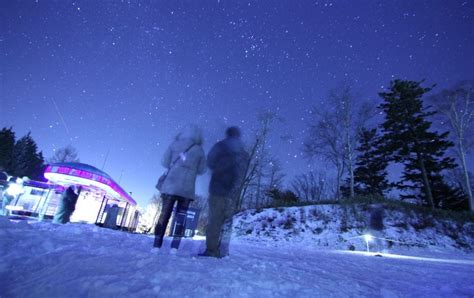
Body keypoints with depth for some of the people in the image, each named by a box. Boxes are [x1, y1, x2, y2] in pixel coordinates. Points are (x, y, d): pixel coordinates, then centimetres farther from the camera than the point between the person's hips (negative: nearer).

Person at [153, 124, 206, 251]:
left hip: (171, 185, 1)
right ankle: (174, 247, 4)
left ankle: (156, 245, 7)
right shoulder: (199, 150, 5)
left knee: (164, 214, 7)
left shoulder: (175, 144, 6)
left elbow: (165, 162, 5)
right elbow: (201, 170, 7)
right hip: (187, 188, 0)